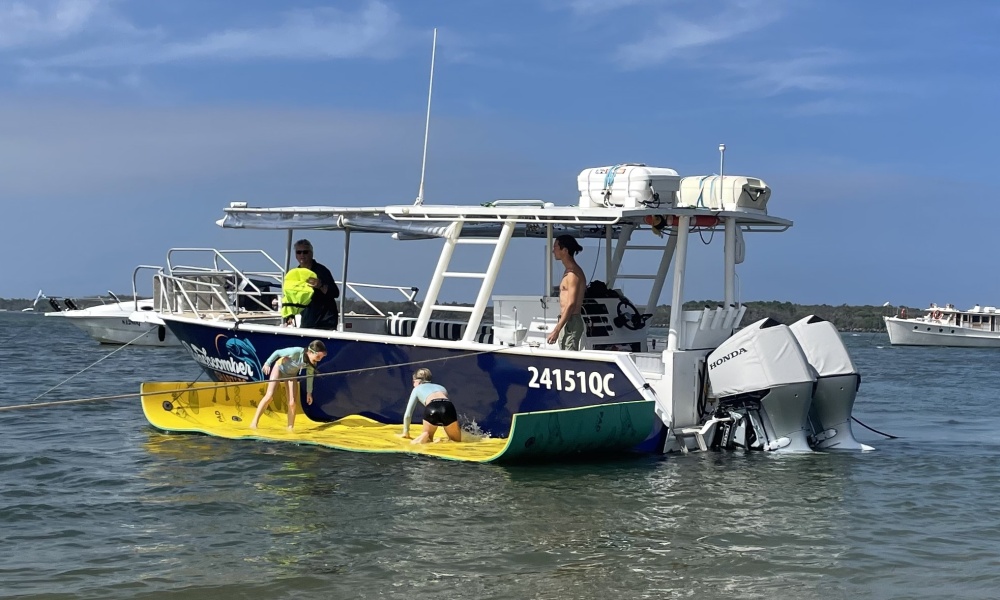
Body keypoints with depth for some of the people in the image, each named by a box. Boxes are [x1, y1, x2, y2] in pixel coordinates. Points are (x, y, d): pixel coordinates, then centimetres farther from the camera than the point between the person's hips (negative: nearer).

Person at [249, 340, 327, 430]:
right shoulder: (296, 352, -39)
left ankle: (290, 428, 8)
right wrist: (267, 363, -25)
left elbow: (310, 375, -5)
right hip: (279, 368, -4)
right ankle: (254, 422, -6)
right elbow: (277, 352, -26)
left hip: (291, 374, 4)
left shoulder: (312, 363, -23)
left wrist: (309, 392, 0)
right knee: (269, 396, -12)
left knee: (292, 402, -5)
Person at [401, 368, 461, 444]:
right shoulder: (441, 387, 40)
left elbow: (407, 414, 31)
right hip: (448, 408, 2)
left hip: (431, 409, -2)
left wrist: (406, 432, 44)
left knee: (428, 440, 21)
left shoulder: (417, 389, 32)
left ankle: (425, 436, -13)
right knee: (457, 439, 19)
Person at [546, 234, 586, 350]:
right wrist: (559, 327, 20)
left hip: (571, 322, -10)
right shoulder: (569, 271, 16)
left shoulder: (574, 273, -15)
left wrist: (556, 330, -23)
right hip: (567, 322, 10)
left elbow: (571, 305, -21)